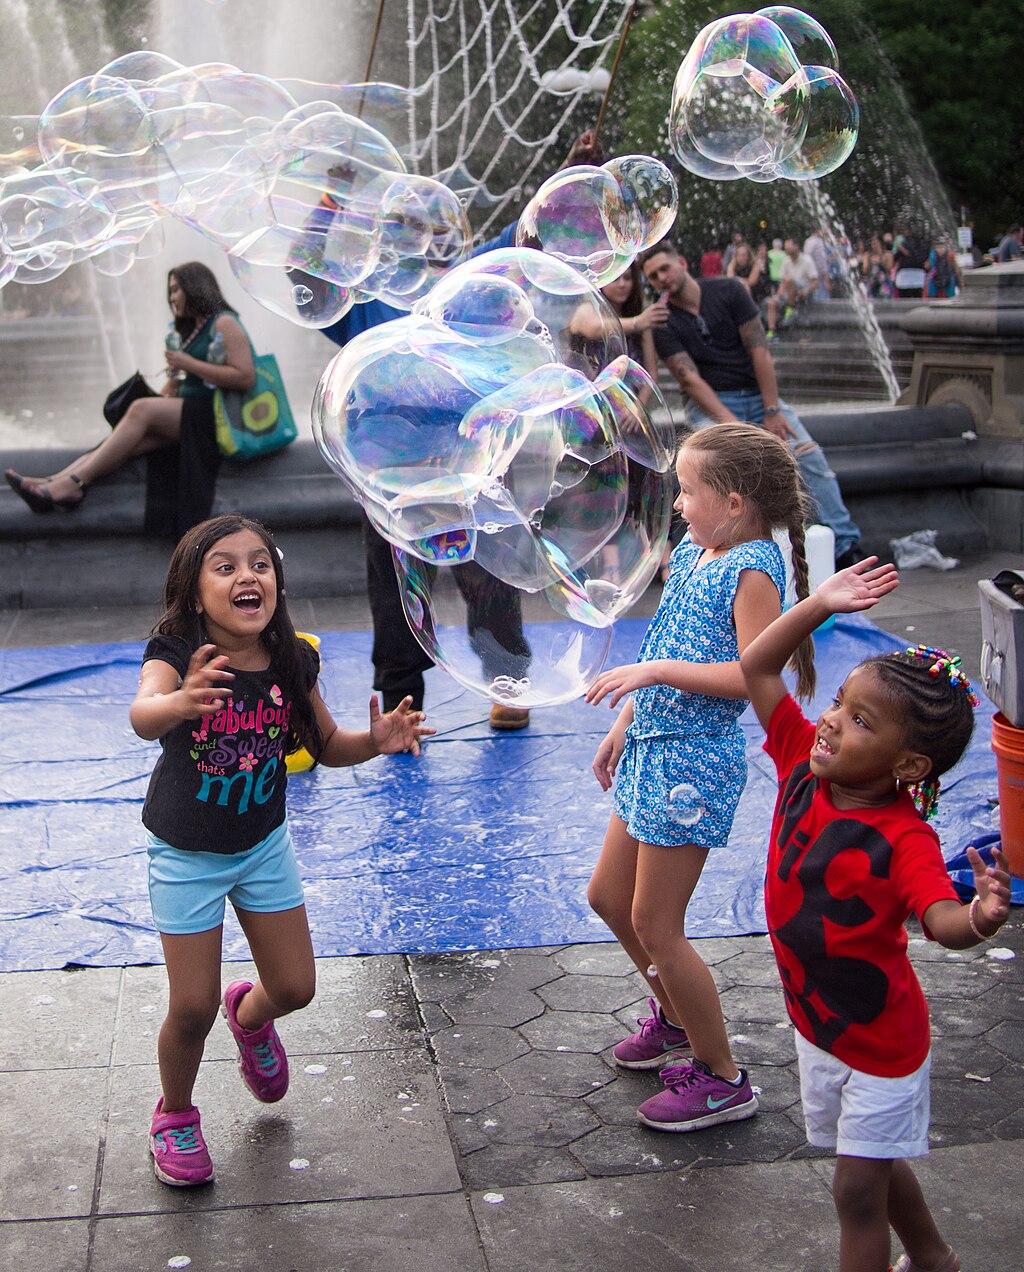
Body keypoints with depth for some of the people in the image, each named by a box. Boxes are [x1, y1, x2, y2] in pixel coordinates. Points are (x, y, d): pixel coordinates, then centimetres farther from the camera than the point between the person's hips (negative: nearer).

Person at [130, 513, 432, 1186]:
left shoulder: (294, 663, -12)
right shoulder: (177, 656, -25)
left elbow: (326, 745, 2)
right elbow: (142, 715, -46)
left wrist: (375, 740, -20)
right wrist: (180, 704, -70)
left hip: (264, 844, 4)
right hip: (188, 854, -3)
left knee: (295, 987, 9)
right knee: (193, 1009, 0)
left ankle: (249, 1016, 47)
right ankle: (175, 1115, 31)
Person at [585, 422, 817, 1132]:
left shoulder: (752, 570, -17)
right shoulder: (692, 554, 10)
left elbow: (752, 677, -26)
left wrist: (652, 670, -26)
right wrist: (624, 726, 21)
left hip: (694, 761, -10)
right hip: (654, 750, 10)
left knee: (655, 926, -2)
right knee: (610, 897, 19)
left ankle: (722, 1080, 13)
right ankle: (676, 1020, 40)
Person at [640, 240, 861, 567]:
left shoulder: (727, 291, -1)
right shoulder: (664, 325, -4)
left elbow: (759, 350, -5)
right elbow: (690, 380, -13)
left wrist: (772, 411, -12)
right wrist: (731, 423, -26)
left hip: (757, 393, 2)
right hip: (711, 403, -2)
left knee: (809, 453, -15)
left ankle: (844, 543, -11)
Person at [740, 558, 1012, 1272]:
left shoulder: (904, 840, -30)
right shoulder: (804, 764, -13)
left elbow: (941, 919, -45)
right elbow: (756, 669, -8)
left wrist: (981, 919, -66)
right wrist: (820, 606, -15)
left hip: (880, 1042, -7)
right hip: (817, 1021, 7)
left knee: (858, 1187, 5)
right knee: (876, 1164, 26)